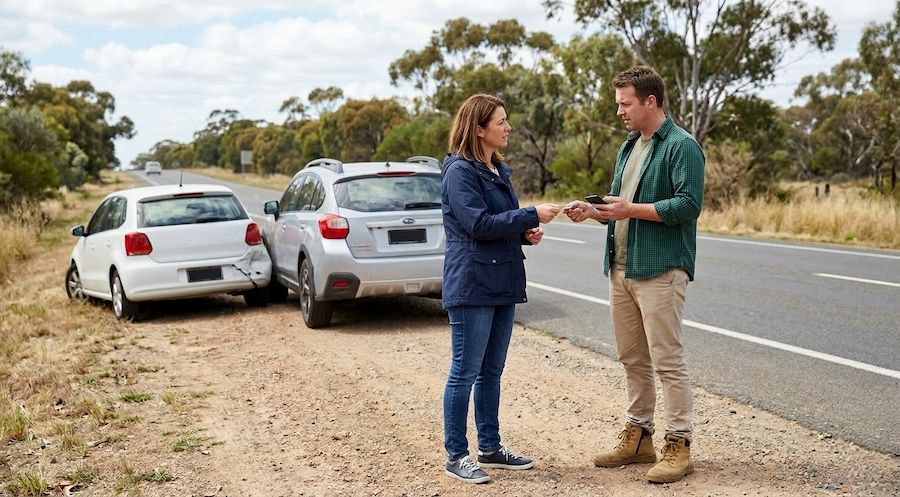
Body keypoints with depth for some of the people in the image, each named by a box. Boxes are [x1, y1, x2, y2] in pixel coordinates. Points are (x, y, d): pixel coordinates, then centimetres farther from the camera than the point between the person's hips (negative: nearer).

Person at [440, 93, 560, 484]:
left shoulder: (497, 170, 16)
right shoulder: (460, 171, -12)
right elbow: (478, 224, -20)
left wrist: (526, 233, 3)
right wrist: (532, 215, -19)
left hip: (502, 283, 9)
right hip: (472, 285, -9)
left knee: (491, 372, 15)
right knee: (465, 373, -1)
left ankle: (490, 448, 25)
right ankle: (456, 456, 9)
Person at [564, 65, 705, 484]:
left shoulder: (682, 146, -9)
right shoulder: (629, 147, 18)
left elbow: (688, 204, -18)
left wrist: (633, 209, -18)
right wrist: (593, 210, 3)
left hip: (660, 269, -8)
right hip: (621, 269, 9)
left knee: (667, 361, -4)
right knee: (632, 359, 14)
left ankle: (678, 445, 6)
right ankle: (638, 437, 24)